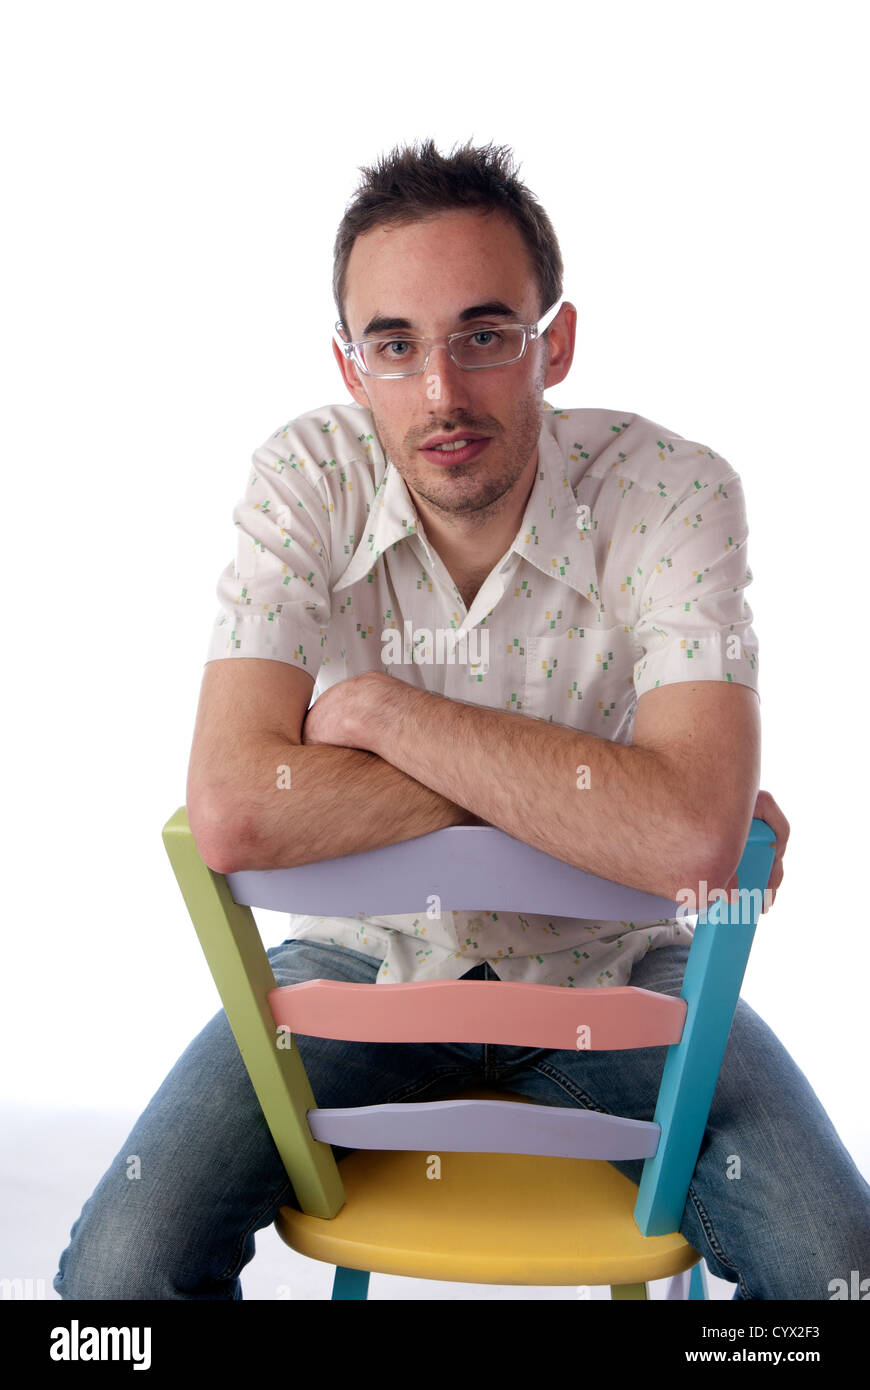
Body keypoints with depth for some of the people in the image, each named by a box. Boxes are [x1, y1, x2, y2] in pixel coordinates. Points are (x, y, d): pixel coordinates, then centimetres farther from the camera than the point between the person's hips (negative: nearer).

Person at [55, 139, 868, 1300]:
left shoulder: (674, 489, -19)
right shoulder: (308, 479, -16)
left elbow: (692, 840, -34)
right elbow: (232, 814, -28)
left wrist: (388, 710, -27)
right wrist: (572, 789, -27)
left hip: (608, 968, 0)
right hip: (367, 956, 1)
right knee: (120, 1268, -16)